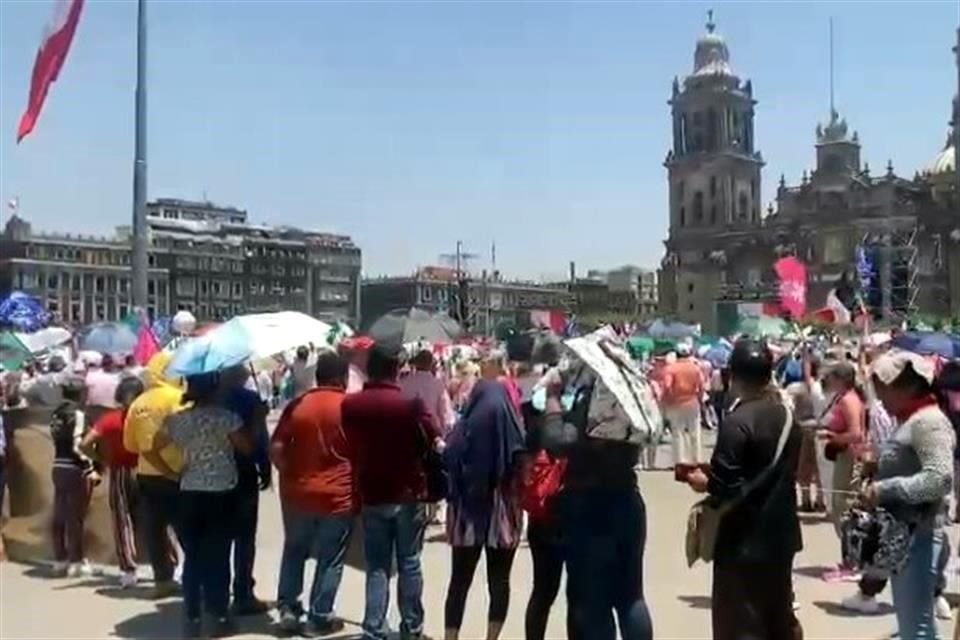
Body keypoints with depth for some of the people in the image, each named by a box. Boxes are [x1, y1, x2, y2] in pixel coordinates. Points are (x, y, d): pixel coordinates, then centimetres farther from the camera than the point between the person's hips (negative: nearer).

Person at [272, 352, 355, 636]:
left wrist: (290, 475, 10)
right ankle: (319, 617, 13)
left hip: (298, 493, 4)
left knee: (294, 551, 21)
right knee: (331, 559, 8)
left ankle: (287, 608, 19)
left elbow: (276, 447, -2)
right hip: (337, 495, -3)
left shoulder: (297, 405, 0)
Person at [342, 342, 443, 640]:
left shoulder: (350, 404, -6)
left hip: (371, 495, 2)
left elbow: (349, 447, 5)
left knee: (377, 567, 8)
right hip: (409, 495, -2)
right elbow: (435, 440, -7)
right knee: (409, 564, 10)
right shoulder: (410, 403, -15)